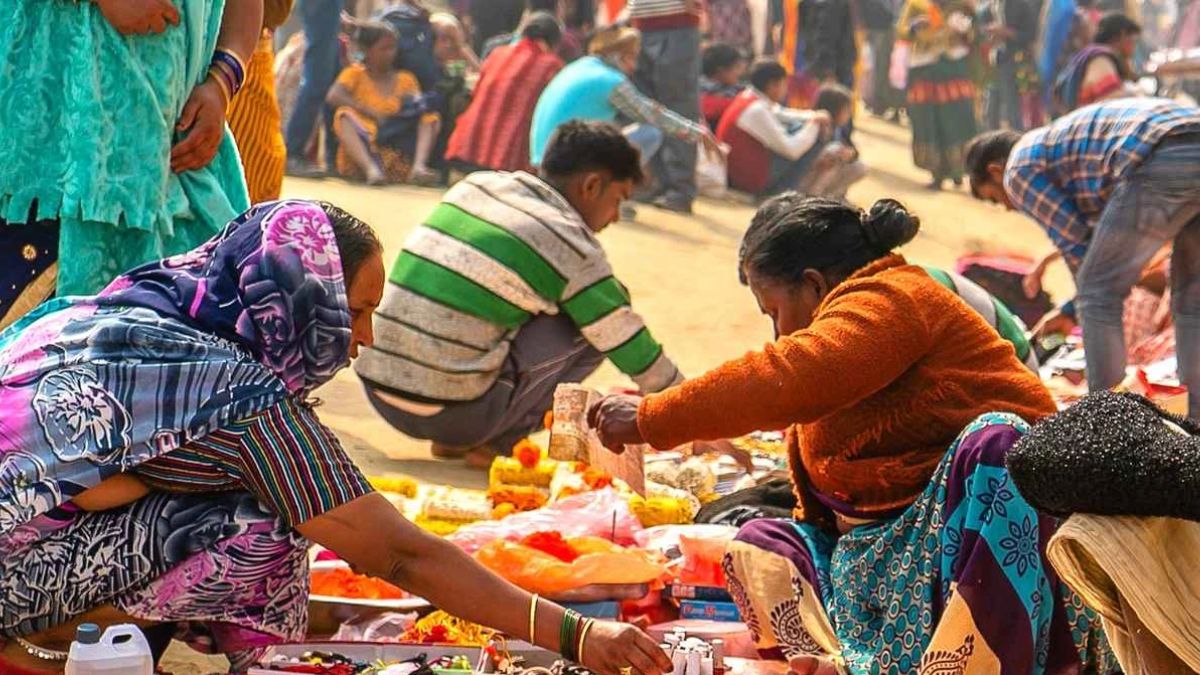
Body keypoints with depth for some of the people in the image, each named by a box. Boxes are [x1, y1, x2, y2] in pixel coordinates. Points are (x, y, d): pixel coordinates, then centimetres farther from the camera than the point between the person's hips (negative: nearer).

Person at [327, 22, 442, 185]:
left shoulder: (406, 79, 15)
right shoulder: (356, 73, 6)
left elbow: (418, 109, 11)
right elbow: (333, 96, -11)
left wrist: (414, 104, -13)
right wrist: (371, 112, -16)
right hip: (361, 151, -2)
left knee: (431, 117, -10)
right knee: (345, 114, -25)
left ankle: (418, 166, -36)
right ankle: (370, 169, -47)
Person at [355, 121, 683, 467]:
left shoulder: (475, 185, 12)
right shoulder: (569, 245, -6)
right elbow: (631, 345, 1)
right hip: (452, 415, -7)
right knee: (589, 327, 6)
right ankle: (494, 443, 2)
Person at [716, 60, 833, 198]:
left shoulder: (747, 97, 5)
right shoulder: (756, 110, -23)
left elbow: (782, 114, 20)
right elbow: (791, 150, -22)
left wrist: (814, 116, 4)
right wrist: (813, 124, -8)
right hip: (754, 182, -10)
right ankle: (786, 190, -1)